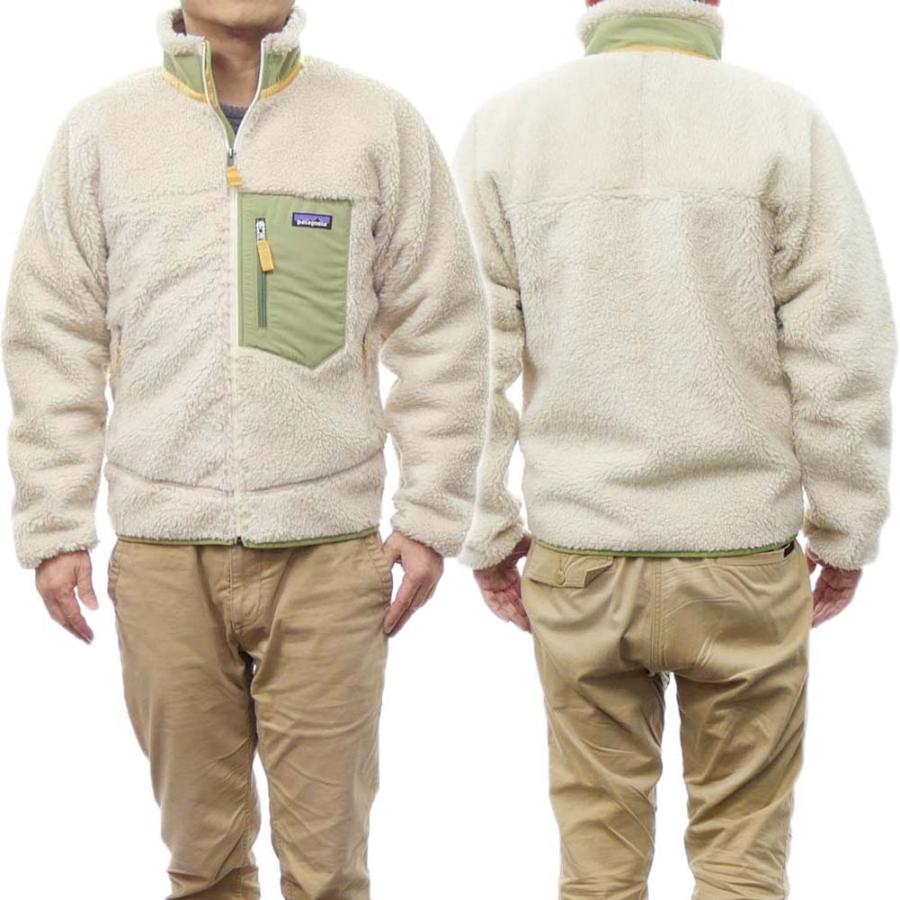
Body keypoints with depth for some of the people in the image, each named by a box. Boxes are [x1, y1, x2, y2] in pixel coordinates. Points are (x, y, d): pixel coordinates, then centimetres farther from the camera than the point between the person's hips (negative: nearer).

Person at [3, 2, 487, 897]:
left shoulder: (379, 124, 3)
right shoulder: (101, 130, 6)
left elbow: (442, 333, 4)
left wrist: (430, 516, 0)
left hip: (327, 546, -1)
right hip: (161, 550, 1)